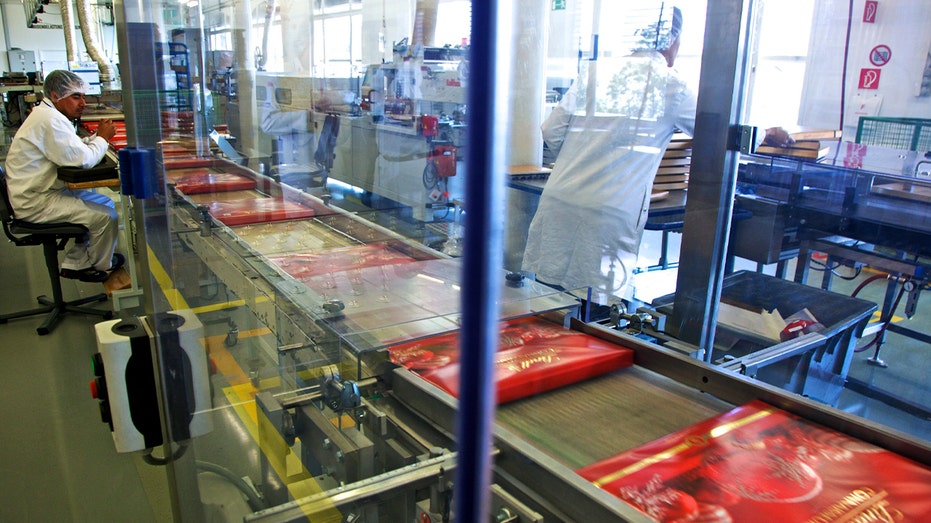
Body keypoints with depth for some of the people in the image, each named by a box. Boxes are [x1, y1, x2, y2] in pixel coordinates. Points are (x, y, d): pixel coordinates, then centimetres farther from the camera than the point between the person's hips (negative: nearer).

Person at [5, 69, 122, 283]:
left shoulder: (47, 114, 14)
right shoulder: (50, 120, -22)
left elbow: (74, 149, 17)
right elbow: (82, 159, -25)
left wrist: (97, 137, 0)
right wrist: (102, 138, -9)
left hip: (42, 191, 11)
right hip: (35, 203, -11)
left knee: (105, 202, 15)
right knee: (106, 216, -17)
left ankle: (75, 263, 18)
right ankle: (100, 265, 12)